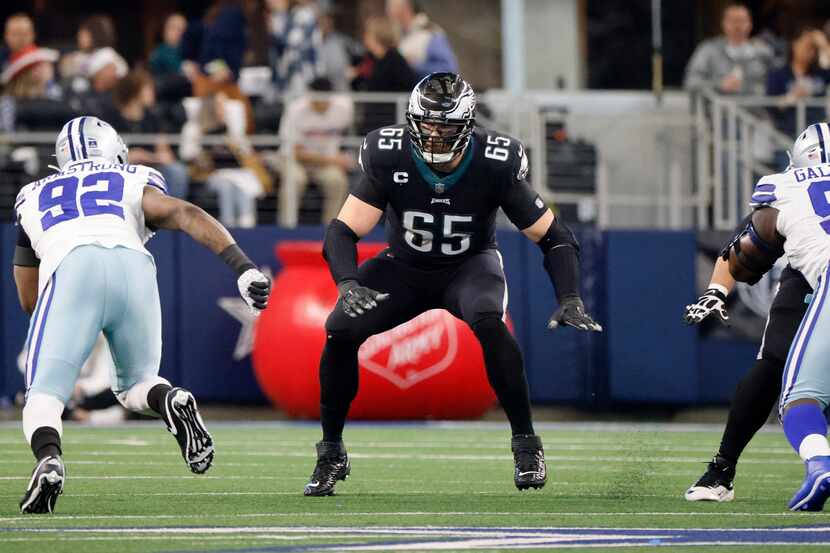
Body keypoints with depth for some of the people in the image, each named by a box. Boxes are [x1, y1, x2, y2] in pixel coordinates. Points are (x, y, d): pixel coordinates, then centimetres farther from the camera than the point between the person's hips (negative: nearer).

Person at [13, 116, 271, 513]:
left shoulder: (33, 197, 36)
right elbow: (186, 215, 10)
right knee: (135, 386, 21)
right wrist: (242, 266, 0)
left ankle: (48, 459, -36)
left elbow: (30, 300, 39)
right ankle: (171, 402, -14)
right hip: (132, 268, 1)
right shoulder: (133, 185, 32)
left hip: (71, 272, -1)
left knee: (45, 395, -3)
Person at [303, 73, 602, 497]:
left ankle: (526, 444, -20)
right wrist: (348, 284, -42)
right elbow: (343, 231, -21)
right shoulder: (389, 157, -22)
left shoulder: (495, 164, -23)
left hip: (470, 266, -2)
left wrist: (570, 300, -29)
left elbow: (553, 237, -15)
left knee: (488, 321, -35)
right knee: (341, 328, -22)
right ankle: (331, 455, -2)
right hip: (406, 268, 2)